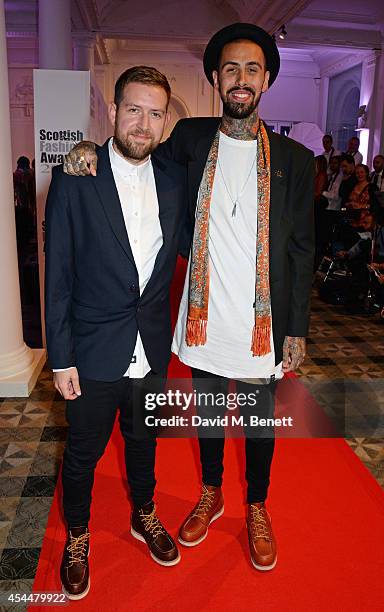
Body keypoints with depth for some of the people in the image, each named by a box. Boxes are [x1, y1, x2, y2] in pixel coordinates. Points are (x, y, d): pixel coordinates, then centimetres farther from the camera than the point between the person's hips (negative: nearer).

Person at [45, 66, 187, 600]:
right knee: (84, 450, 15)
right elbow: (58, 276, -10)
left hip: (153, 349, 3)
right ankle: (77, 536, 41)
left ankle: (143, 515, 48)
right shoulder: (74, 179, -11)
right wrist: (61, 359, -10)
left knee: (144, 439, 22)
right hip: (94, 350, -3)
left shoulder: (175, 179, -1)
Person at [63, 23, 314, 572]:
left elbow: (302, 252, -2)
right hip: (205, 319, 2)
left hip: (264, 322, -1)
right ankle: (210, 496, 45)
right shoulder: (191, 138, 0)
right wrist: (94, 148, -7)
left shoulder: (294, 159, -4)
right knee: (208, 411, 19)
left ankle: (257, 508, 41)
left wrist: (297, 331, -3)